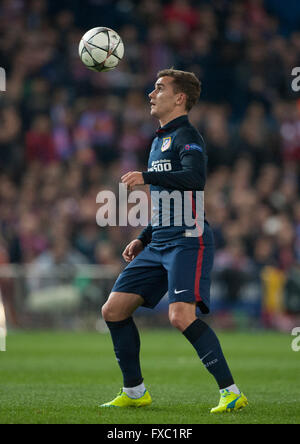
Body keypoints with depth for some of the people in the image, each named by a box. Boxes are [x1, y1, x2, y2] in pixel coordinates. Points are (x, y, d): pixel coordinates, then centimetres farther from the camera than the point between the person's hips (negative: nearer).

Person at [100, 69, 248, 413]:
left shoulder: (186, 136, -6)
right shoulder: (159, 141, 22)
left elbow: (195, 178, -27)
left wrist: (146, 177, -21)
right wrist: (142, 239, 23)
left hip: (188, 241, -9)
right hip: (159, 245, 10)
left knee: (181, 316, -24)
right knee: (113, 310, 5)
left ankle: (231, 392, -16)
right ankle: (134, 392, 17)